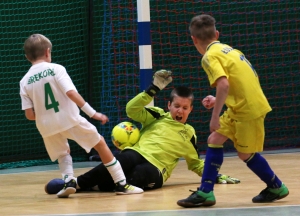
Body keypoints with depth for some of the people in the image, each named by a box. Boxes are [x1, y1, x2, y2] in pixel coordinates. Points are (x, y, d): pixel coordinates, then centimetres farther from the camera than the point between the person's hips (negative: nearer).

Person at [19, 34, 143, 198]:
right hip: (70, 119, -3)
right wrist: (92, 113, -12)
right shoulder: (55, 69, -4)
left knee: (62, 153, 29)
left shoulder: (25, 81, 4)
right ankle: (121, 184, 11)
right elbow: (71, 93, -17)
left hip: (47, 126, 3)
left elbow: (29, 115, -1)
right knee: (100, 143, 13)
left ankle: (68, 180, 2)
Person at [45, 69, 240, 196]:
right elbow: (132, 109, 2)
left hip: (155, 169, 0)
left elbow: (196, 163, 31)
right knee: (125, 161, -39)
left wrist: (216, 175, 19)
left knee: (139, 174, -38)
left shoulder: (189, 134, 22)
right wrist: (154, 89, -4)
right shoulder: (158, 116, 17)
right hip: (137, 154, 0)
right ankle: (76, 182, -43)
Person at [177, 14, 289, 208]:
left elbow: (224, 84, -28)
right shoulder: (227, 49, 13)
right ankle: (205, 192, 8)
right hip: (239, 107, 9)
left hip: (248, 109, -9)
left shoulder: (210, 56, -14)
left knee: (246, 153, 6)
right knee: (214, 140, 8)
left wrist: (215, 116, -24)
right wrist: (218, 101, 21)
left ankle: (276, 187, 24)